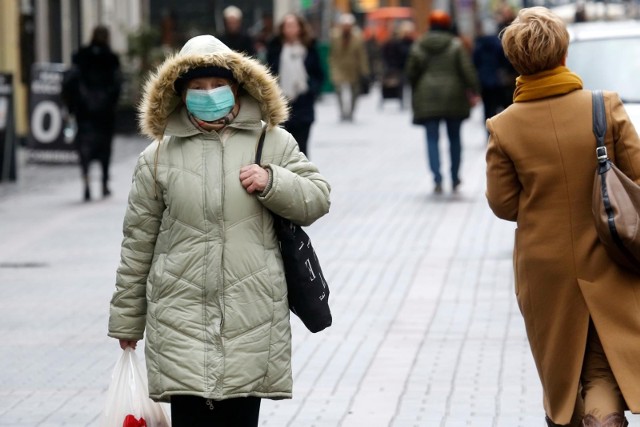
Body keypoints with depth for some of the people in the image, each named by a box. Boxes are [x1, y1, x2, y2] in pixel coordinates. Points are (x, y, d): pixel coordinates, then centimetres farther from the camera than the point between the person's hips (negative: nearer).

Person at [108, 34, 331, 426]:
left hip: (250, 319, 1)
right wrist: (127, 318, 12)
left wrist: (273, 182, -10)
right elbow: (138, 242, 9)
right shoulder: (159, 157, 5)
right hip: (181, 316, -1)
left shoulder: (273, 144, 7)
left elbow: (317, 198, 10)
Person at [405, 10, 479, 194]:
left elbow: (411, 72, 3)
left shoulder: (419, 46, 1)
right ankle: (455, 179, 20)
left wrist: (415, 93, 18)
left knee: (432, 139, 0)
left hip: (427, 98, 0)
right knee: (455, 138, 14)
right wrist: (473, 89, -6)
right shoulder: (455, 45, -3)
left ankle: (437, 179, -16)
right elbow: (467, 69, -10)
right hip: (453, 97, 0)